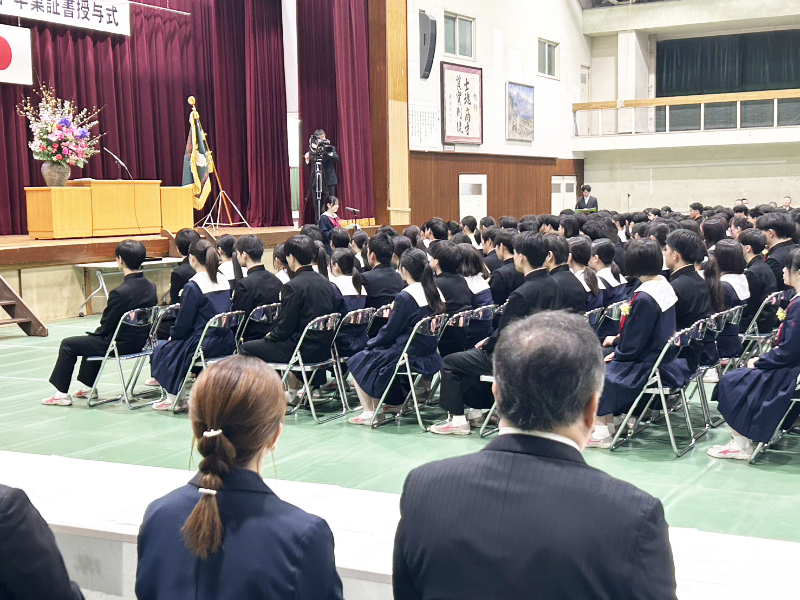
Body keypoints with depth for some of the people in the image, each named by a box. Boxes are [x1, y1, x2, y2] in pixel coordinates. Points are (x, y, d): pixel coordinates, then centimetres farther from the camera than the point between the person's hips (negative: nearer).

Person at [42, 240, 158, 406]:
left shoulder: (119, 293, -27)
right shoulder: (151, 287, -4)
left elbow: (106, 326, -18)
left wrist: (95, 333, 6)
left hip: (120, 344, -8)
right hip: (141, 341, 8)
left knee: (67, 345, 10)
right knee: (92, 339, 34)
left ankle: (61, 393, 18)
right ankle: (88, 387, 42)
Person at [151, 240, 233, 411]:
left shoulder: (193, 286, -16)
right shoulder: (224, 281, 7)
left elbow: (184, 322, -13)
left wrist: (173, 336, 8)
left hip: (204, 344, -8)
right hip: (226, 342, 8)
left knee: (162, 350, 13)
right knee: (177, 343, 29)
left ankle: (173, 398, 17)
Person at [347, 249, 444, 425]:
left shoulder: (405, 297, -19)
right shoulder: (436, 293, 4)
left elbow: (390, 331, -13)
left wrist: (371, 344, 7)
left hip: (410, 357, -8)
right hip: (430, 356, 8)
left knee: (358, 362, 10)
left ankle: (368, 413, 6)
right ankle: (395, 401, 31)